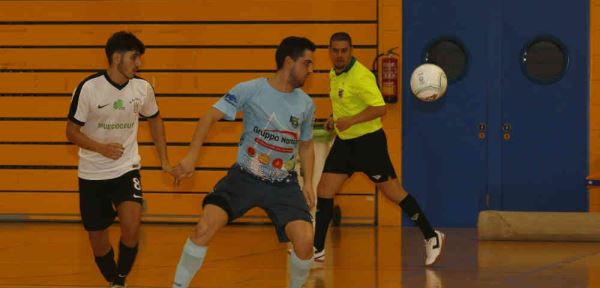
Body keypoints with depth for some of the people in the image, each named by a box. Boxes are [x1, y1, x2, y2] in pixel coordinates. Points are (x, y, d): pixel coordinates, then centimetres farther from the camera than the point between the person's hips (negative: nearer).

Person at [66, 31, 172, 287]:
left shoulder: (142, 88, -5)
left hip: (127, 169, 1)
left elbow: (154, 120, 14)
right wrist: (101, 148, -28)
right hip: (92, 174, -1)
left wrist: (164, 161, 12)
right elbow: (72, 131, -11)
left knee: (131, 226, -22)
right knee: (97, 238, 6)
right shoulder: (89, 88, -17)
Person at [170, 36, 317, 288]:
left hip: (283, 184, 3)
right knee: (204, 228, -20)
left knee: (305, 241, -16)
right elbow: (210, 116, -9)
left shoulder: (306, 104, 2)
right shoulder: (250, 90, -10)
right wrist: (191, 156, -18)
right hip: (245, 177, -3)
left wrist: (308, 183, 7)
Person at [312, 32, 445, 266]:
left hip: (369, 141, -8)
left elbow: (380, 108, -25)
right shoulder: (334, 75, 7)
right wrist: (335, 119, 9)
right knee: (324, 190, 1)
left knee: (393, 192, -1)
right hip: (344, 141, 8)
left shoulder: (360, 76, -19)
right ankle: (317, 249, 8)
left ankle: (431, 237, 10)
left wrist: (351, 120, -33)